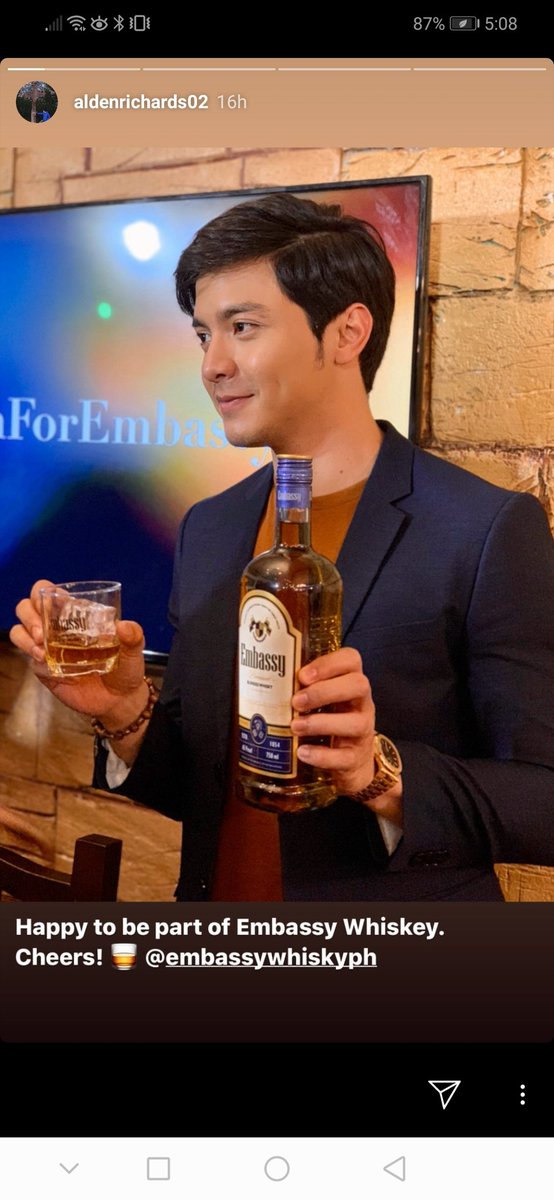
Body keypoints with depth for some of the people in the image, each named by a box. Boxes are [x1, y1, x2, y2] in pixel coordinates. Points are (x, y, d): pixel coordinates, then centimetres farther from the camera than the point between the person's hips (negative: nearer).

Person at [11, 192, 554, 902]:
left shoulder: (491, 529, -17)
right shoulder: (207, 530, 0)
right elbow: (201, 788, 5)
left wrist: (382, 773, -29)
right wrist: (126, 714, -14)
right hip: (218, 923, 5)